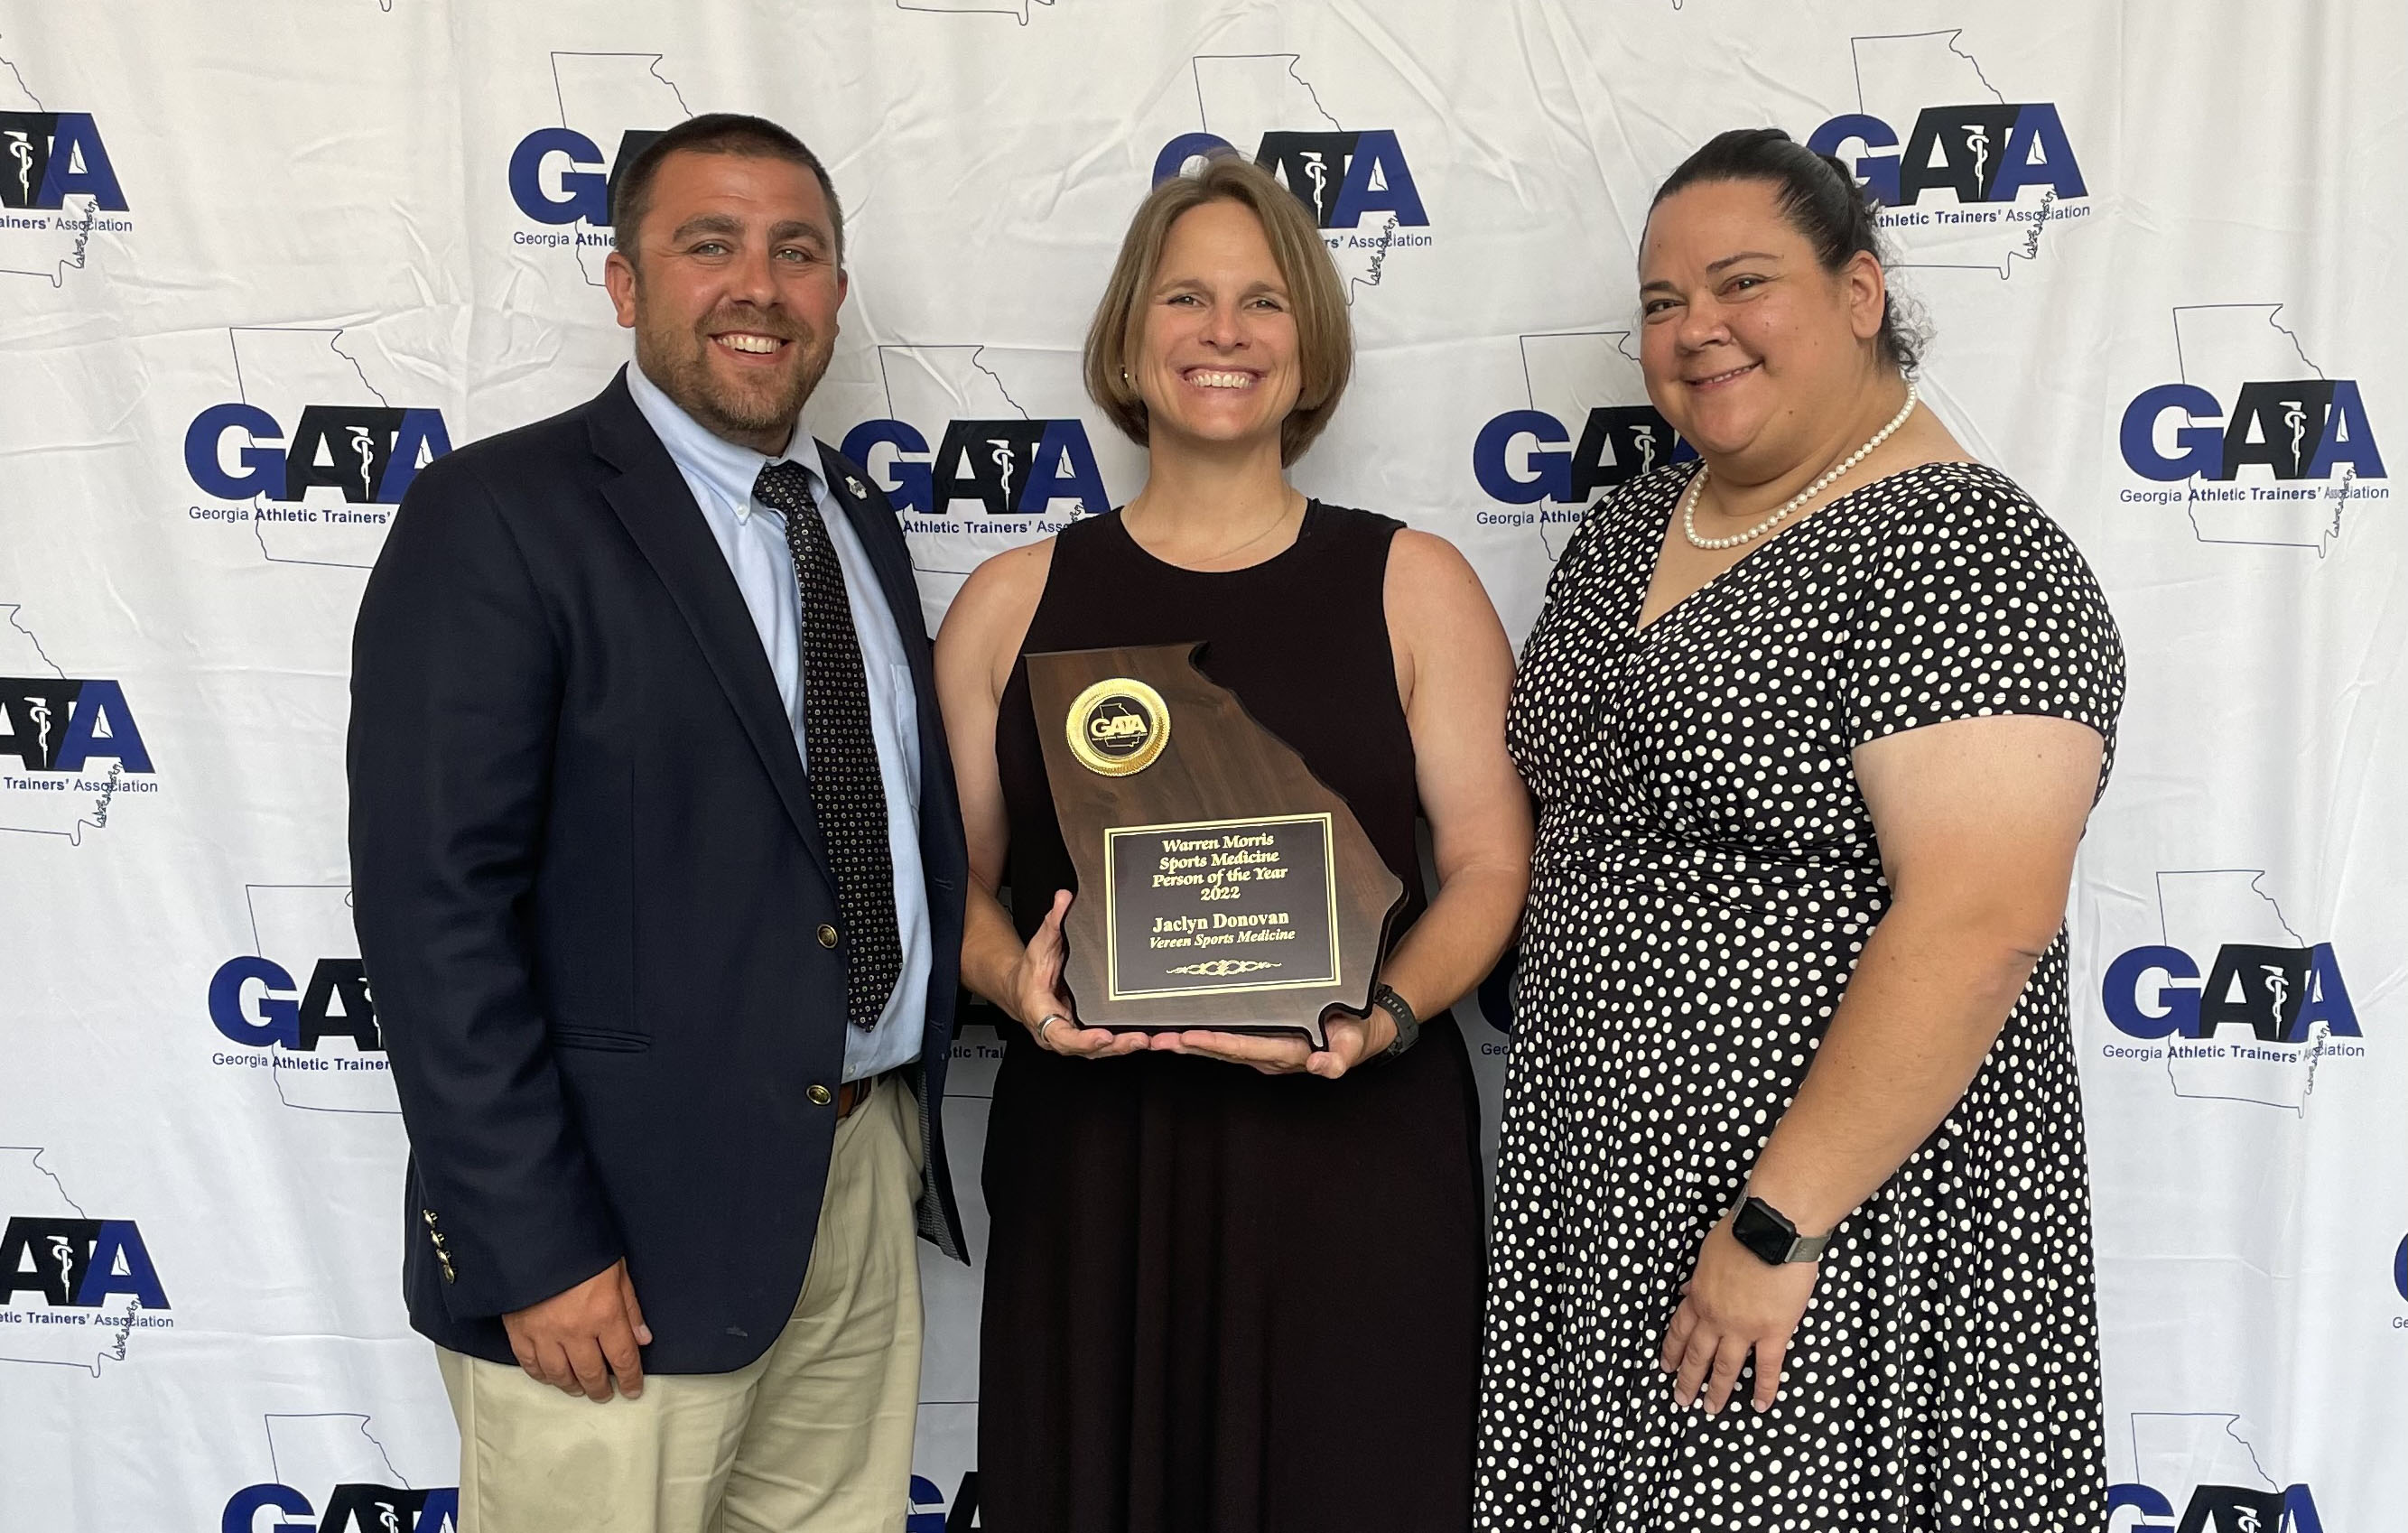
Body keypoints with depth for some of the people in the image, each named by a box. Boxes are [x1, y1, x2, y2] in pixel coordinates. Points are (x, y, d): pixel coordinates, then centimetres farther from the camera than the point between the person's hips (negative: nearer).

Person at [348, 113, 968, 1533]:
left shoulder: (858, 514, 11)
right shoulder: (497, 515, -11)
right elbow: (434, 906, -16)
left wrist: (905, 1120, 9)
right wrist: (533, 1250, -18)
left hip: (868, 1179, 7)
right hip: (628, 1212, -6)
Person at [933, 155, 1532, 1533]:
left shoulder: (1414, 587, 4)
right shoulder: (1014, 602, 8)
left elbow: (1490, 863, 1)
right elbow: (955, 873, 9)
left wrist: (1386, 1013, -16)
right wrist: (1020, 983, -11)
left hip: (1353, 1156, -1)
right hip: (1089, 1160, 1)